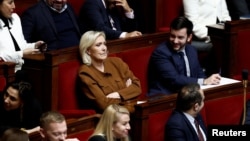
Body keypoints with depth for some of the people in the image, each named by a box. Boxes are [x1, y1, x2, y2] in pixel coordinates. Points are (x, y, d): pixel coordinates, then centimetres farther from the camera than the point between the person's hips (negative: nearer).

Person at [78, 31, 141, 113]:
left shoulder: (116, 62, 11)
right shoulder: (85, 73, -5)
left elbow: (137, 86, 8)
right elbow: (104, 104, -10)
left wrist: (118, 95, -8)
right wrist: (127, 91, 2)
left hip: (134, 109, 4)